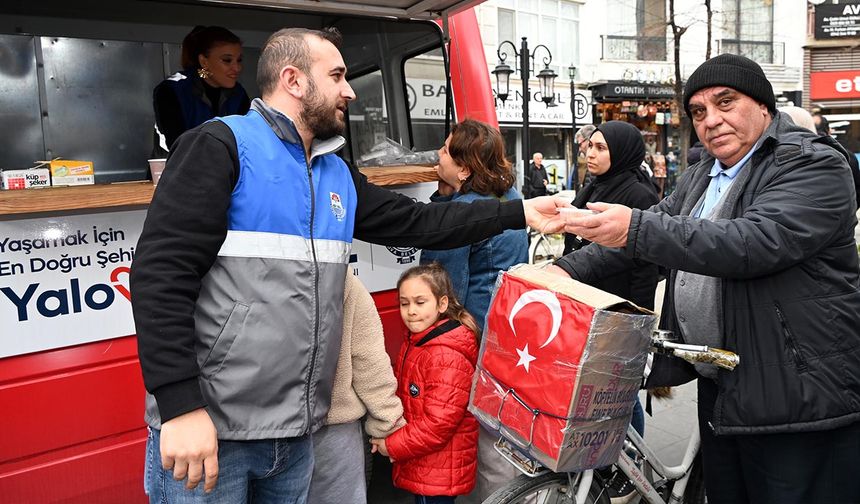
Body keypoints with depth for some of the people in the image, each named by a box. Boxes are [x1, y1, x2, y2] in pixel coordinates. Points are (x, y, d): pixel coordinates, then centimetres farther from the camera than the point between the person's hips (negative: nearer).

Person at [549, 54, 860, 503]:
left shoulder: (815, 167, -12)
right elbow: (646, 232, 13)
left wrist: (638, 228, -35)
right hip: (718, 389, 8)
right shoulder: (701, 176, 14)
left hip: (799, 397, -7)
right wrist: (570, 269, -1)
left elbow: (754, 243, -29)